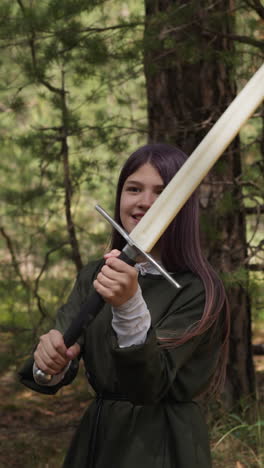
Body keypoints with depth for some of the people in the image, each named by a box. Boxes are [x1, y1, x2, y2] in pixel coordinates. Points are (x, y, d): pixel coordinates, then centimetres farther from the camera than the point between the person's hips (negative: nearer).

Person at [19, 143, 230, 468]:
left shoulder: (198, 289, -15)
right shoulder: (92, 276, 1)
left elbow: (151, 384, -22)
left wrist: (130, 307, -36)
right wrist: (50, 358, -30)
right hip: (96, 437, 5)